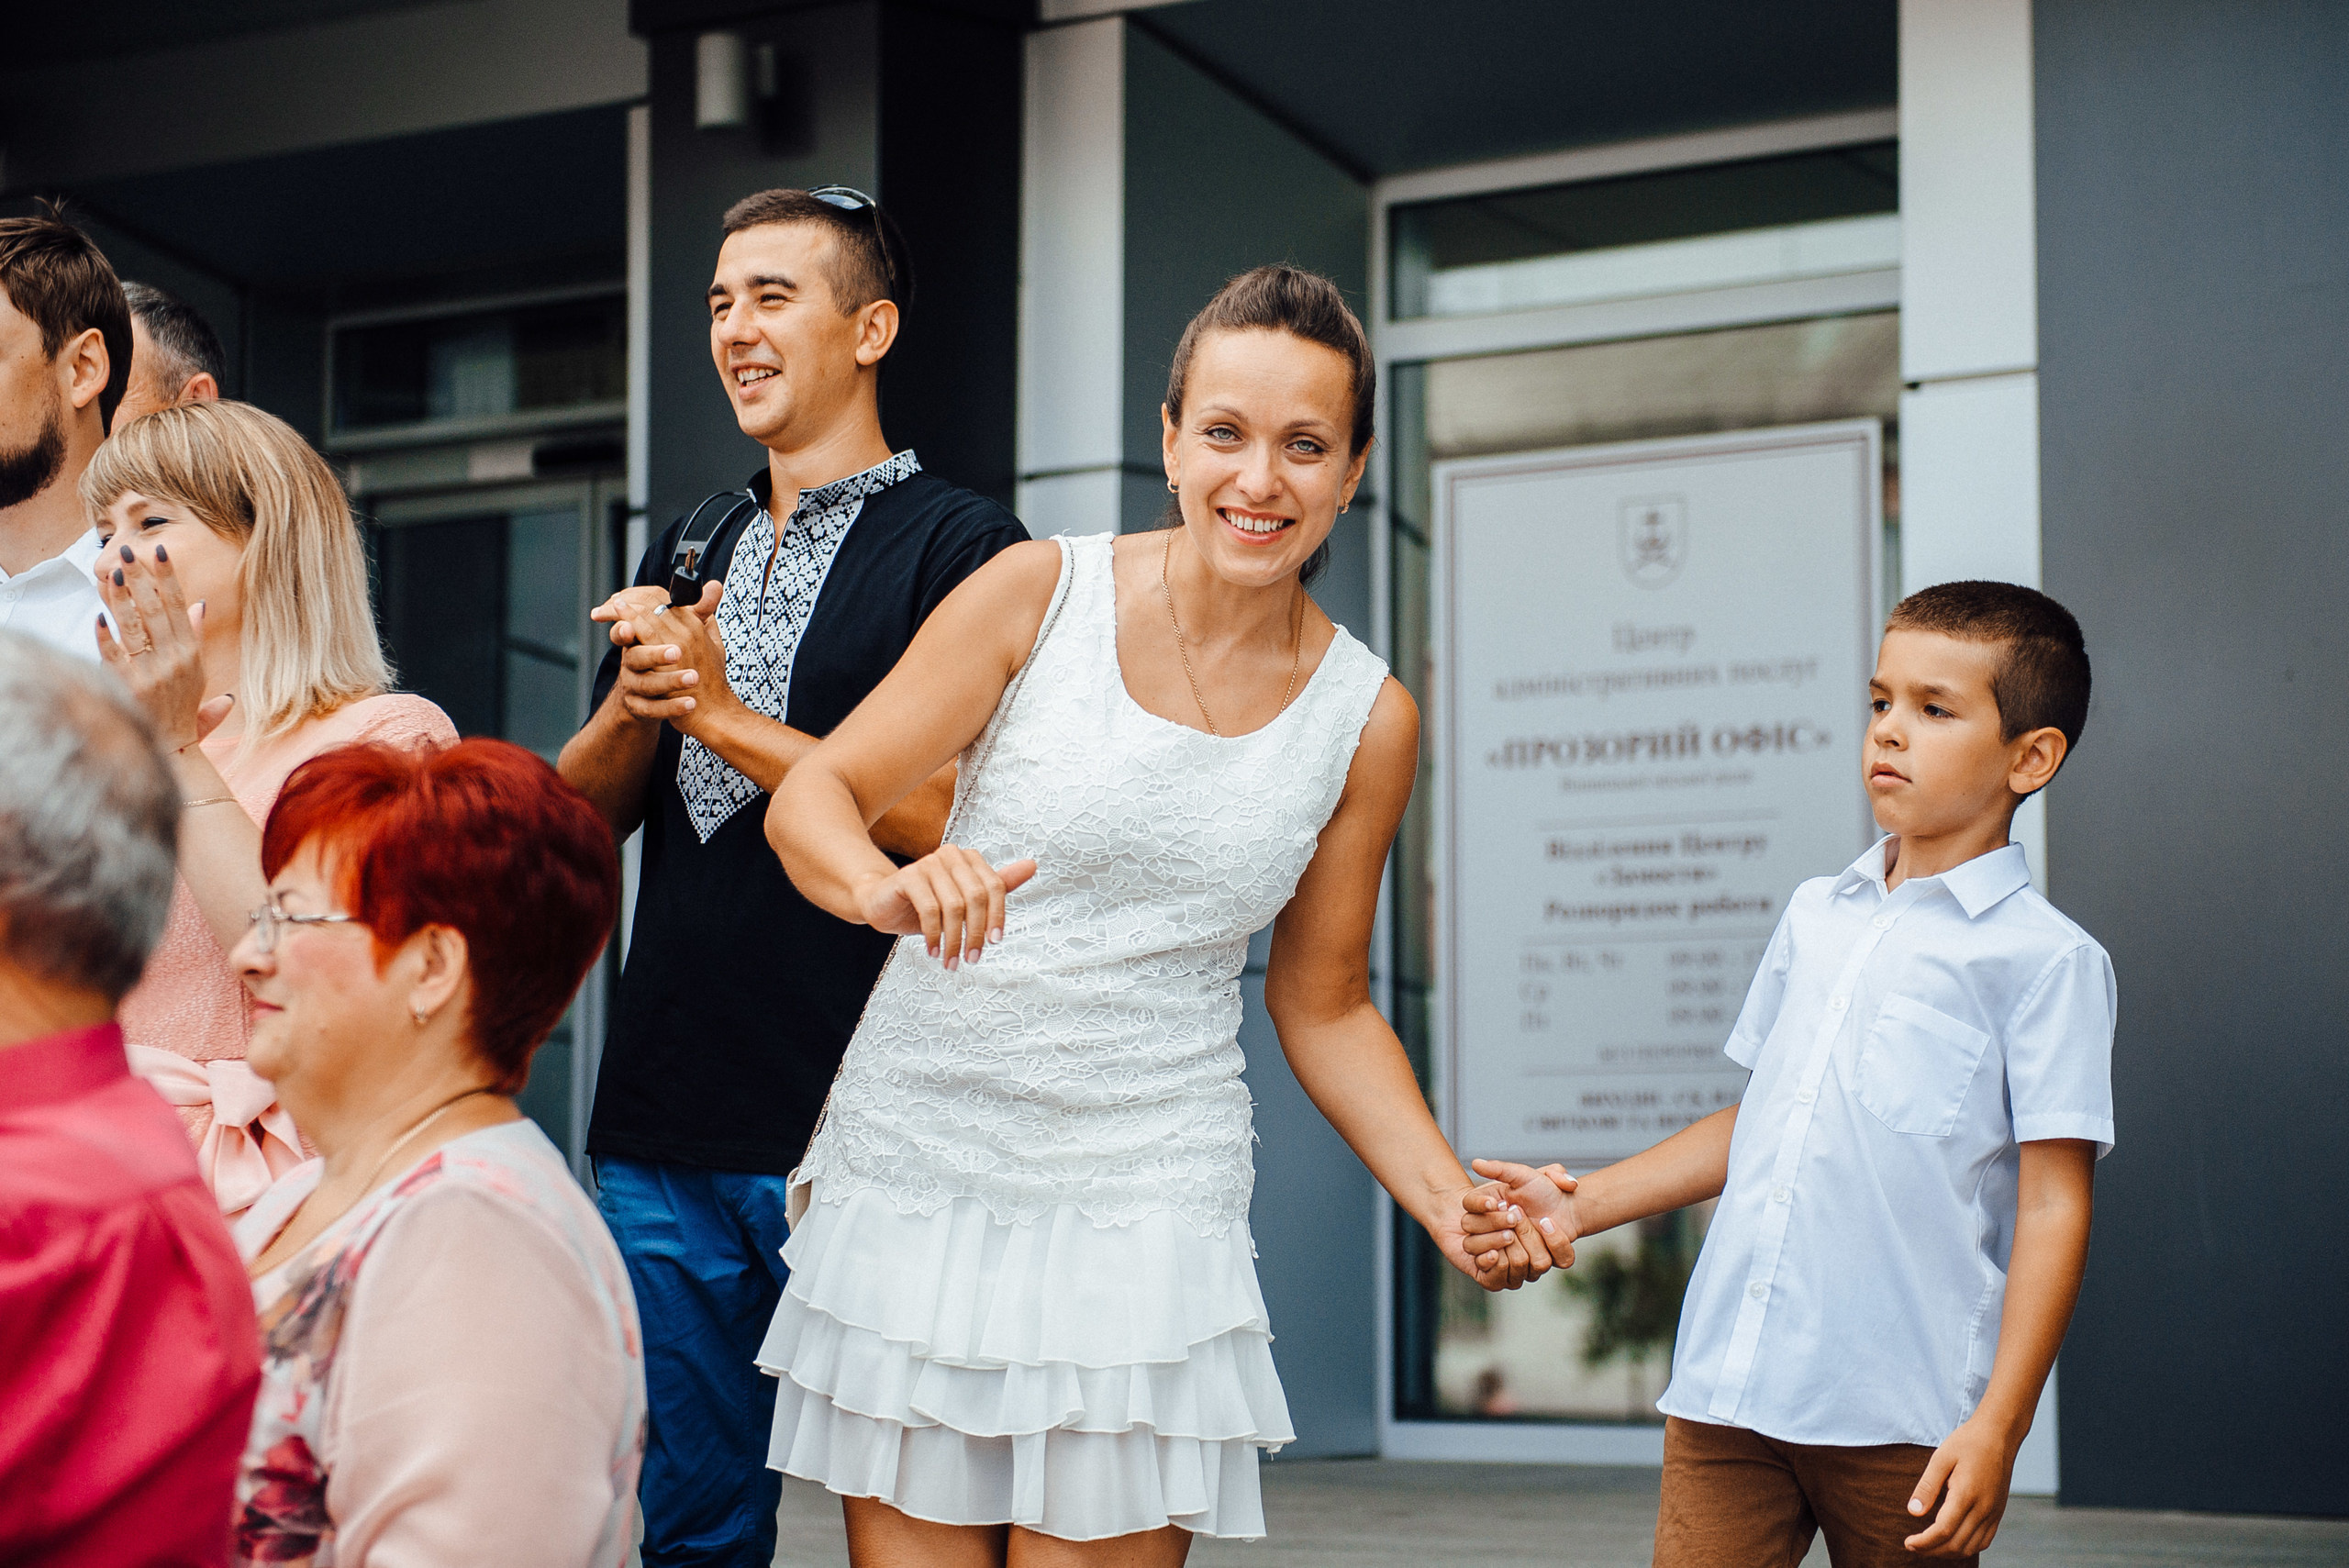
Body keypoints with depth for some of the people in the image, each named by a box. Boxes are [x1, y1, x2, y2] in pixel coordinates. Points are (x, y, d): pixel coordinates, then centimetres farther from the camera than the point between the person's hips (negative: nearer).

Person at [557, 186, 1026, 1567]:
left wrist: (724, 713, -12)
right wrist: (639, 697, -5)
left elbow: (954, 822, -14)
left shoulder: (962, 547, -4)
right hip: (666, 1120, 6)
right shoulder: (689, 551, 17)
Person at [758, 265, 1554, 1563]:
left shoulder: (1366, 719, 3)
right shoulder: (1041, 594, -3)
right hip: (918, 1169, -1)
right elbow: (813, 798, -4)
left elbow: (1323, 1006, 11)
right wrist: (889, 887, -27)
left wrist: (1449, 1198, -3)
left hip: (1141, 1207, 1)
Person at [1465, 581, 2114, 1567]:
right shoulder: (1815, 917, 15)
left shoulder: (2048, 959, -3)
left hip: (1901, 1417, -4)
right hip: (1727, 1388, 5)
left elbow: (2051, 1207, -6)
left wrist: (1999, 1425, -12)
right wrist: (1582, 1207, 15)